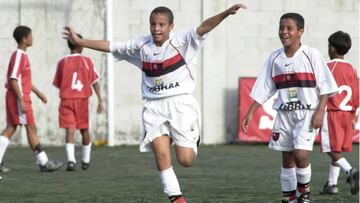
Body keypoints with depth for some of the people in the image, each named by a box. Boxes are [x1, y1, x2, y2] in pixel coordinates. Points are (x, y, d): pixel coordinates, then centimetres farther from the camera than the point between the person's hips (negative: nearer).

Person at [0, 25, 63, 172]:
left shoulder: (22, 55, 15)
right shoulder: (19, 56, -16)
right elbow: (13, 79, -22)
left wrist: (37, 92, 27)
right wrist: (21, 101, -24)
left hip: (16, 97, 10)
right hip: (18, 98, -10)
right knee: (31, 128, -6)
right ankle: (43, 163, -3)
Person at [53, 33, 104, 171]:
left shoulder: (62, 62, 4)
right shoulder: (86, 61, 1)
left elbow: (58, 84, 10)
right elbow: (95, 81, -4)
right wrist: (100, 100, -3)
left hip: (66, 99, 0)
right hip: (82, 99, 0)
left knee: (70, 130, -7)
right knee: (84, 130, 16)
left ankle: (71, 160, -25)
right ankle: (86, 160, 25)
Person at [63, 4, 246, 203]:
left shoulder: (181, 41, -5)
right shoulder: (140, 46, 7)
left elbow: (204, 27, -19)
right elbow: (109, 46, 14)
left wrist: (227, 12, -34)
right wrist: (79, 41, 15)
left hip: (181, 102, -3)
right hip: (154, 106, 3)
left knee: (185, 160, -9)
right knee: (161, 152, -15)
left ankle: (193, 140, 27)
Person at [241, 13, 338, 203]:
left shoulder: (311, 55, -6)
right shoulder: (274, 58, 4)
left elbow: (325, 87, -4)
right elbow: (262, 90, 8)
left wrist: (320, 111, -14)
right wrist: (250, 113, 3)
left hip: (307, 113, -4)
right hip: (284, 114, 4)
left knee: (301, 153, -18)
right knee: (287, 159, 6)